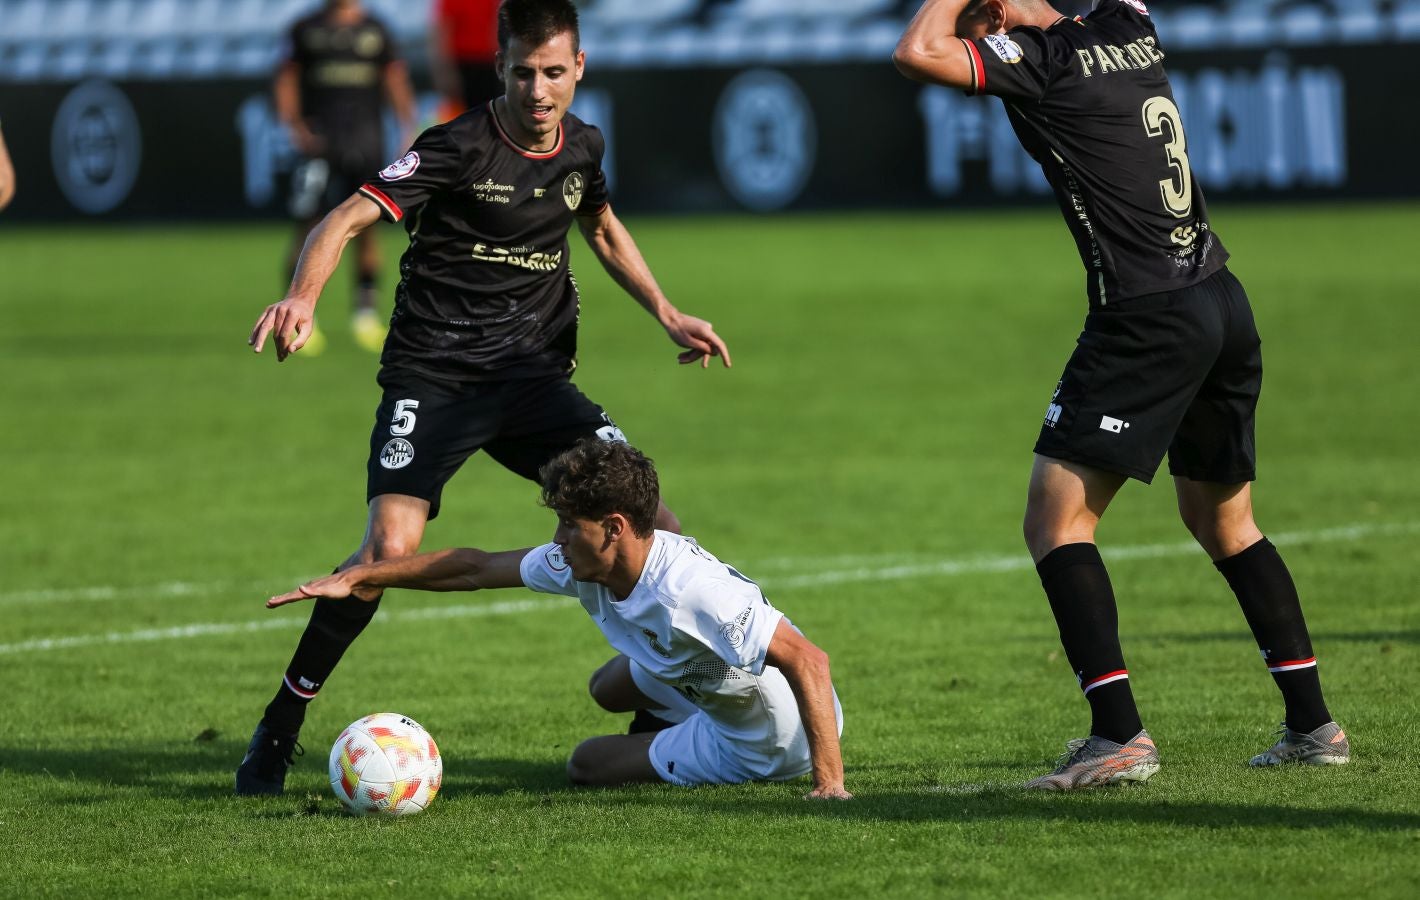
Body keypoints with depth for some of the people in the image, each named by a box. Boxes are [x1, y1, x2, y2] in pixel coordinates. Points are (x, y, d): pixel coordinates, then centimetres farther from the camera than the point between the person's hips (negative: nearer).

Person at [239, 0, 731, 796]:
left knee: (653, 521, -7)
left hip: (533, 378, 5)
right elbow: (348, 220, -20)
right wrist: (304, 298, -39)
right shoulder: (460, 147, -12)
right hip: (432, 378, -5)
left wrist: (668, 314, 19)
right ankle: (279, 730, -10)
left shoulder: (581, 148, 6)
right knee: (391, 545, -23)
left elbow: (603, 228, 29)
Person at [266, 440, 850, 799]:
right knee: (609, 687, 27)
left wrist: (829, 781, -46)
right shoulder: (583, 564, -11)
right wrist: (357, 579, -1)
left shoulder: (688, 589, -38)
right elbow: (477, 568, 1)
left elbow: (808, 660, -41)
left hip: (765, 744, -9)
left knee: (587, 765, 3)